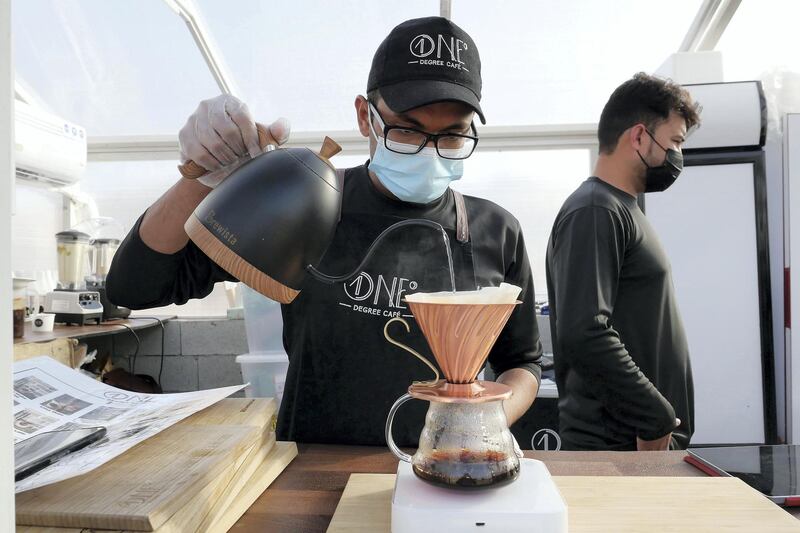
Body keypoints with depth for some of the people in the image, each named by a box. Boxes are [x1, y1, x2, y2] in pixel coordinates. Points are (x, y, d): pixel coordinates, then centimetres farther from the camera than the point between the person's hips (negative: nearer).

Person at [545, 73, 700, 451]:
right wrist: (657, 418, -17)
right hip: (617, 445, -9)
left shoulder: (620, 210, 14)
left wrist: (662, 419, 16)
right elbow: (583, 333, -27)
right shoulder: (594, 211, -17)